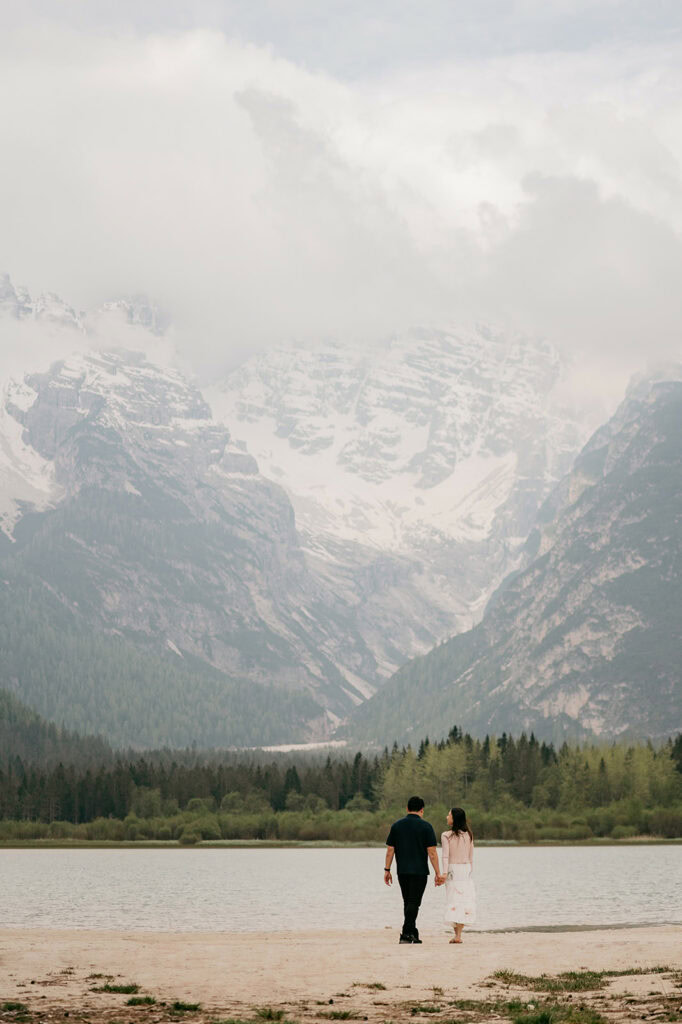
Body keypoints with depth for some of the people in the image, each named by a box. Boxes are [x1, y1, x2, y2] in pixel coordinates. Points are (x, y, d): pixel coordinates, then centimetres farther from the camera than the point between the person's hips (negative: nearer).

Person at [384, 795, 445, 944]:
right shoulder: (425, 826, -4)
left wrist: (387, 870, 10)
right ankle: (406, 934, -13)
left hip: (402, 871, 4)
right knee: (413, 902, -4)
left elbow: (390, 850, 4)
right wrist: (438, 873, -5)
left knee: (408, 902, 13)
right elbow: (432, 851, -8)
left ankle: (413, 934, 16)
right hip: (419, 871, -4)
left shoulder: (396, 825, 6)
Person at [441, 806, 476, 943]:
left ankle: (457, 934, -5)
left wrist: (444, 873, -14)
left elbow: (446, 856, -12)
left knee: (454, 900, 1)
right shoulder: (468, 835, 6)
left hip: (453, 869, -3)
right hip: (466, 870, 3)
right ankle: (458, 934, -1)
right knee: (465, 900, 5)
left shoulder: (446, 836, -6)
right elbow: (471, 857, 9)